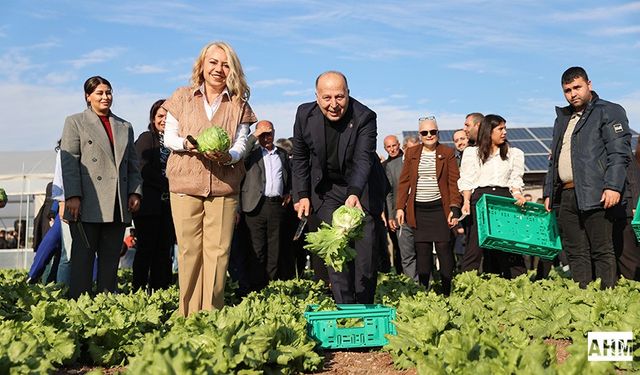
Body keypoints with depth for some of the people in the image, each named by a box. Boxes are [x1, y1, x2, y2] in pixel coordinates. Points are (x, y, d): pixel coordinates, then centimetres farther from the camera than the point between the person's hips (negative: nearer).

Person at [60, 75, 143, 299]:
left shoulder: (125, 127, 21)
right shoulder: (75, 122, 8)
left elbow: (133, 163, 18)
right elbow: (69, 161, -1)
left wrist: (135, 192, 4)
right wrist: (73, 196, -12)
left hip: (117, 207, 4)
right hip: (88, 205, -4)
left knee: (111, 259, 6)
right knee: (83, 257, -2)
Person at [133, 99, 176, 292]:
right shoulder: (146, 138, 1)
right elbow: (143, 169, -8)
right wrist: (167, 184, -10)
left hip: (168, 203, 4)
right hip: (149, 202, -4)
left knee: (164, 248, 5)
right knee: (146, 247, -1)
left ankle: (159, 290, 11)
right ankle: (138, 289, 7)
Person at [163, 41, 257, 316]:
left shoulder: (239, 104, 10)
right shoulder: (183, 97, 9)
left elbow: (241, 145, 4)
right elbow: (168, 137, 8)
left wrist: (227, 156, -19)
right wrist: (188, 144, -14)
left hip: (224, 187, 0)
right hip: (185, 184, 0)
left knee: (217, 250, -3)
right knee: (189, 249, 1)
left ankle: (211, 315, 6)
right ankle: (189, 315, 10)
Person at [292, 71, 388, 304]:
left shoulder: (365, 117, -22)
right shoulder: (305, 115, -11)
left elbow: (363, 159, -33)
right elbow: (300, 158, 2)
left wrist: (354, 194, -49)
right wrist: (302, 194, -1)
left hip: (363, 190, -2)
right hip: (328, 190, 2)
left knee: (367, 249, 0)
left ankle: (364, 308, 14)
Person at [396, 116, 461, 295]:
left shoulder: (447, 153, 5)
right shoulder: (411, 153, 11)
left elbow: (454, 182, 1)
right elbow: (404, 181, 10)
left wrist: (454, 208, -9)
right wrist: (400, 207, 2)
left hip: (440, 208, -2)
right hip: (418, 210, 2)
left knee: (444, 249, -2)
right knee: (422, 251, 2)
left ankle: (447, 293, 6)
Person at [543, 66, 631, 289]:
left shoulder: (609, 112, 3)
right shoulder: (562, 118, 24)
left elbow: (619, 153, -8)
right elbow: (554, 159, 26)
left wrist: (613, 187, -19)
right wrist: (548, 192, 18)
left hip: (595, 195, -6)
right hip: (566, 196, 7)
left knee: (602, 252, -4)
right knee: (575, 253, 7)